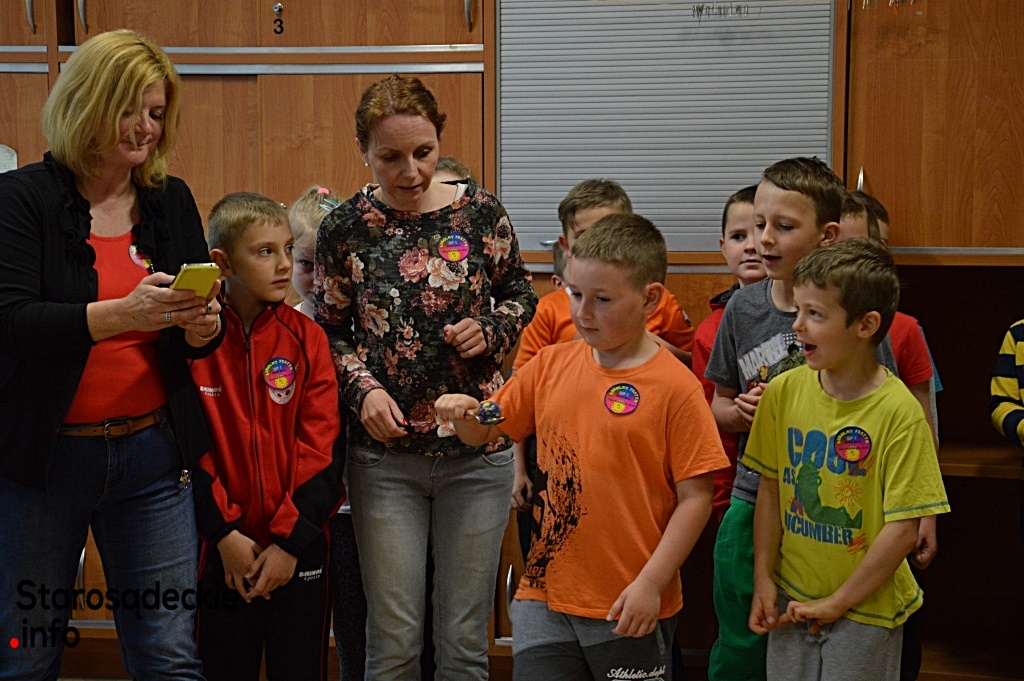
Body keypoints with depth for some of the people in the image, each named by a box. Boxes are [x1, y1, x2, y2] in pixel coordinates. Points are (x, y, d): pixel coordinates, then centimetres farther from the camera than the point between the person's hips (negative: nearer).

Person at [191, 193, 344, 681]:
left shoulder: (306, 337, -2)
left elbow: (320, 447, -5)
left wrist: (289, 539, -10)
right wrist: (225, 533, -10)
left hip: (299, 546, 1)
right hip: (224, 546, 0)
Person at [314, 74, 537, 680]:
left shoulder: (480, 211, -2)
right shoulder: (346, 227, -2)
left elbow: (522, 294, 12)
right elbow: (329, 333, 7)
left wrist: (488, 330, -8)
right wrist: (363, 387, -11)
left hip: (477, 450, 0)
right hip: (384, 454, 0)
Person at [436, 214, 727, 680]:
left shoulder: (676, 387, -10)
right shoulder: (550, 365, 4)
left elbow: (695, 498, -10)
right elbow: (485, 432, 12)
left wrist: (650, 584, -13)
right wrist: (464, 414, -10)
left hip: (631, 607, -3)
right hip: (545, 595, 4)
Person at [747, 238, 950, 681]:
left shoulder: (898, 412, -18)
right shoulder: (784, 391, -5)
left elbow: (903, 530, -17)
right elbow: (771, 488, 3)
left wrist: (838, 603, -12)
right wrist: (764, 578, -1)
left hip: (865, 608, -3)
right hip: (791, 598, 4)